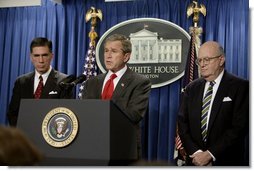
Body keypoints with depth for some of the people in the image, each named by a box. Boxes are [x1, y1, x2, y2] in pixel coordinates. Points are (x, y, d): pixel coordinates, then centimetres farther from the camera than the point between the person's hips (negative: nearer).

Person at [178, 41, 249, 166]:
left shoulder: (240, 86, -9)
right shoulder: (192, 88, 5)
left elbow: (240, 126, -15)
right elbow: (182, 122, 1)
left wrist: (210, 154, -18)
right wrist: (196, 152, -13)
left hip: (226, 161, -3)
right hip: (195, 161, 4)